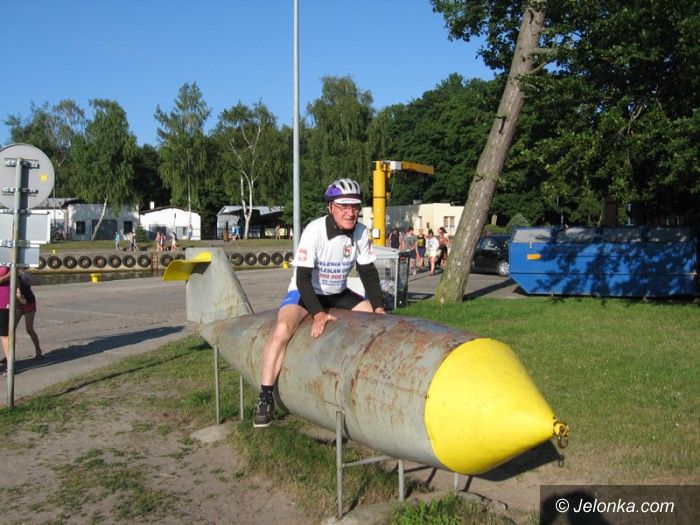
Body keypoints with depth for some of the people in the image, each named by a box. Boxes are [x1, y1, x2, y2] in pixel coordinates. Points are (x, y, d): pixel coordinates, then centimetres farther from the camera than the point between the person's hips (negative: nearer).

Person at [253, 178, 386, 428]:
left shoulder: (361, 233, -9)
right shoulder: (314, 231, -24)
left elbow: (369, 272, -1)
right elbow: (303, 278, -26)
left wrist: (379, 307, -11)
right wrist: (318, 313, -35)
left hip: (339, 294, 6)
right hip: (304, 293, -5)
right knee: (283, 328, -31)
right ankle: (265, 397, -21)